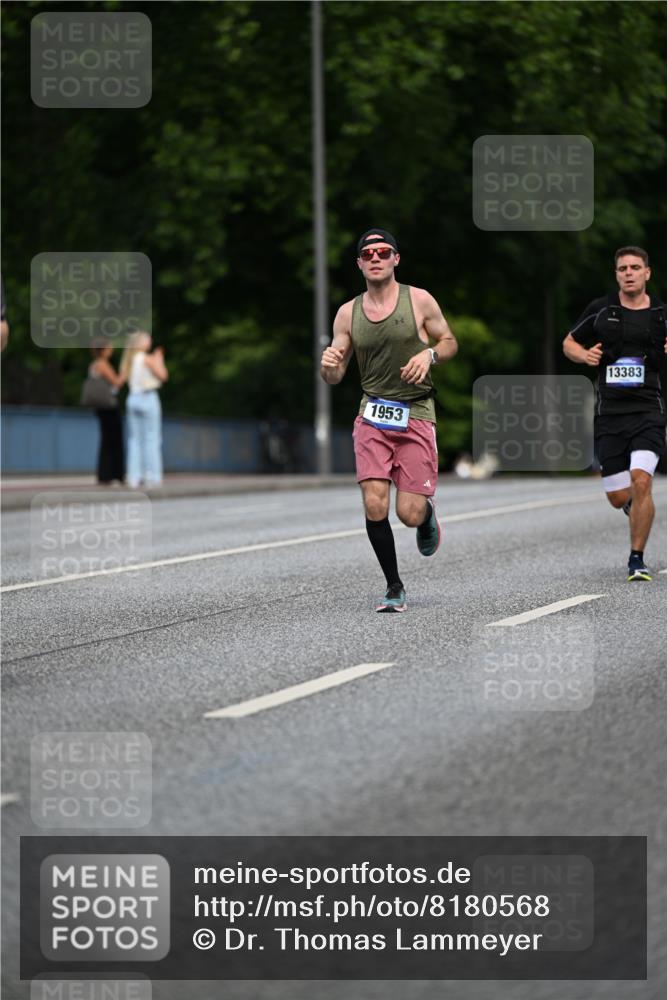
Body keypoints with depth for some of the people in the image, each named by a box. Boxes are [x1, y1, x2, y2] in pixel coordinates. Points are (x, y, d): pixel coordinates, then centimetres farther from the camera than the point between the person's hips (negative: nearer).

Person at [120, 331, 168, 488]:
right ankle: (152, 476, -4)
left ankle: (134, 477, 6)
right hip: (148, 397, -6)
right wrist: (159, 360, 7)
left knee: (134, 439, 8)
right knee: (152, 438, -1)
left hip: (133, 398, 6)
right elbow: (163, 375, -8)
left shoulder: (128, 359, 8)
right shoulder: (147, 359, -10)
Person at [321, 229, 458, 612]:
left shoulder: (419, 300, -1)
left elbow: (450, 343, 9)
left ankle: (427, 513, 33)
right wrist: (329, 365, -16)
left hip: (416, 414, -2)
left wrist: (430, 354, -13)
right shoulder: (348, 313, 5)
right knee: (375, 506, -12)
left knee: (409, 515, -6)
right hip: (373, 415, 2)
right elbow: (335, 377, 8)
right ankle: (395, 588, 5)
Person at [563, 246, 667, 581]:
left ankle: (637, 559, -7)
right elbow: (569, 342, 18)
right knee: (618, 498, 2)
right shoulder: (600, 310, 5)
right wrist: (584, 354, -4)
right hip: (609, 413, 2)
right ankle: (638, 506, 42)